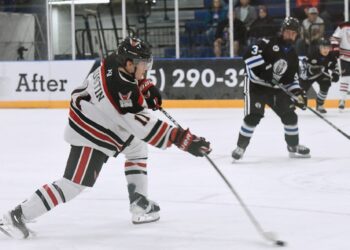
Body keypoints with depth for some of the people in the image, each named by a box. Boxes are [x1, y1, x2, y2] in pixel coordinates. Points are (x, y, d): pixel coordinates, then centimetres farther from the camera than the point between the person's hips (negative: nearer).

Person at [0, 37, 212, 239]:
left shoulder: (115, 62, -9)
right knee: (73, 184, -9)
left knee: (137, 149, 22)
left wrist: (148, 88, 2)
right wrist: (184, 140, -33)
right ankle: (18, 216, -8)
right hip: (91, 137, -10)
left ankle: (139, 204, 22)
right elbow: (145, 128, -32)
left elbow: (134, 77, 18)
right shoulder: (122, 91, -34)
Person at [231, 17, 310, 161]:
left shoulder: (293, 56, 9)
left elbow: (291, 79, 12)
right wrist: (264, 69, -32)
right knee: (253, 117, -19)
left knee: (290, 115, 3)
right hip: (256, 84, -6)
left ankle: (293, 147, 21)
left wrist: (298, 93, -5)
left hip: (276, 88, 6)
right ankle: (241, 147, -3)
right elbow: (249, 54, -25)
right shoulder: (269, 43, -12)